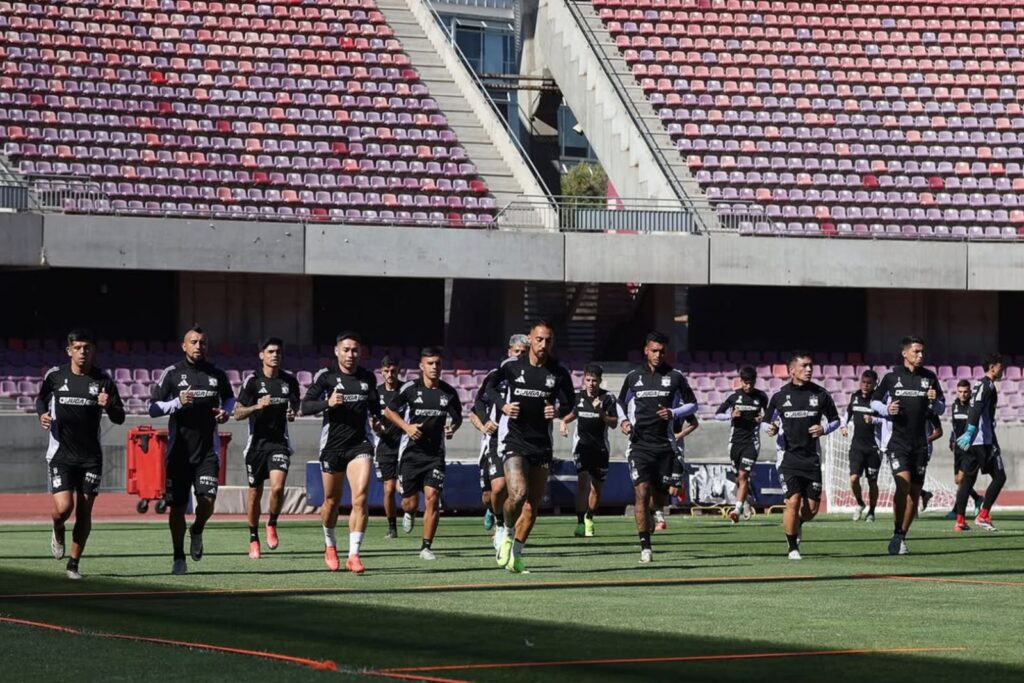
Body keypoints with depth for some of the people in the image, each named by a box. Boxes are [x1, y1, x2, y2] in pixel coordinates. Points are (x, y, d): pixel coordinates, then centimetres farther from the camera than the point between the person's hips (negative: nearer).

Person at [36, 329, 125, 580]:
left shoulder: (103, 380, -1)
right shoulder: (55, 376, -1)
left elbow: (119, 418, 2)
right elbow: (41, 398, 18)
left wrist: (109, 406, -20)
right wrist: (42, 414, -3)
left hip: (91, 456, 1)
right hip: (61, 453, -1)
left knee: (84, 513, 1)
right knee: (63, 508, -14)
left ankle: (73, 564, 16)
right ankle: (58, 530, 23)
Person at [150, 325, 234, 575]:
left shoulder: (217, 374, 7)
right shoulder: (172, 374, 0)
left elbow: (229, 398, 26)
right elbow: (153, 409, -1)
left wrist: (226, 411, 4)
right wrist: (178, 402, -17)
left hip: (208, 450, 1)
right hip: (179, 450, -1)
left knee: (207, 500, -14)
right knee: (177, 507, 2)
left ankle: (197, 532, 20)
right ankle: (179, 558, 17)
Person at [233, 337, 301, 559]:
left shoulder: (290, 380, 4)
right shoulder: (253, 381, -5)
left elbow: (296, 403, 21)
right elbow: (237, 414, -7)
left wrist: (293, 413, -2)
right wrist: (257, 406, -23)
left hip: (279, 442, 1)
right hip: (257, 442, -1)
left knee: (277, 487, -20)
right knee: (255, 493, 7)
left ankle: (272, 524, 6)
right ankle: (254, 538, 24)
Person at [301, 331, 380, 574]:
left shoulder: (368, 377, 7)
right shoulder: (326, 376, -3)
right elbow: (305, 406, -7)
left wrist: (376, 418, 7)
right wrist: (327, 403, -22)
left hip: (360, 444, 1)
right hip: (332, 444, -1)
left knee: (360, 498, -16)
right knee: (332, 501, 11)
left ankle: (353, 555, -16)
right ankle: (330, 546, 37)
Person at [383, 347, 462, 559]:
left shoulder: (449, 392, 3)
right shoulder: (410, 389, -4)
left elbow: (457, 416, 17)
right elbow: (388, 411, 6)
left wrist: (453, 427, -5)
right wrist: (406, 426, -9)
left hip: (435, 453, 1)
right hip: (411, 451, -1)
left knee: (432, 497, -12)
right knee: (410, 503, 1)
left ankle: (426, 547, -3)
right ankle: (409, 514, 41)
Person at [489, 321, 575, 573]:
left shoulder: (558, 373, 1)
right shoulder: (511, 366, -2)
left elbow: (568, 403, 12)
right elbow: (493, 389, 14)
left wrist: (558, 411, -10)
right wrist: (503, 406, -5)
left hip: (542, 443, 3)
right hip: (514, 440, -3)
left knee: (533, 503, 5)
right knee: (518, 493, -22)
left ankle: (515, 552, 21)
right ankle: (507, 533, 6)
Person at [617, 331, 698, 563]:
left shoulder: (675, 377, 4)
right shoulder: (633, 377, 7)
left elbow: (692, 404, 11)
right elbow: (621, 402, 22)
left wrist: (674, 413, -8)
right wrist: (623, 420, 2)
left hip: (665, 444, 1)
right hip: (639, 443, -1)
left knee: (660, 497, 8)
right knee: (642, 491, -15)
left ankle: (647, 512, 45)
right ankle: (645, 546, -12)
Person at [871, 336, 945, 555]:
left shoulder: (929, 377, 8)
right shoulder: (891, 376, 0)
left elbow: (941, 408, 15)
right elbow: (875, 401, 9)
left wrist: (934, 401, -8)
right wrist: (887, 409, -11)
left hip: (920, 443, 4)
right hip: (897, 440, -4)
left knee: (915, 492, 5)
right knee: (903, 483, -22)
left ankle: (902, 537, 17)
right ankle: (897, 535, -14)